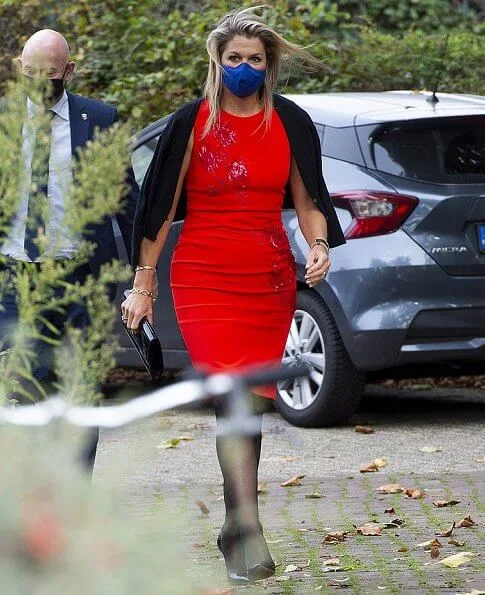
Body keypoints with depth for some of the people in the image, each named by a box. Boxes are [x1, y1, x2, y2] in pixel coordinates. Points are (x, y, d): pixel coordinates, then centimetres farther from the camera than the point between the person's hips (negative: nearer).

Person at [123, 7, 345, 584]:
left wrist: (319, 244, -9)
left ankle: (235, 527, 19)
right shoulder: (193, 122, 0)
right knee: (235, 403, -16)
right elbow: (162, 205, 3)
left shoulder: (289, 122, 7)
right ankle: (248, 534, -23)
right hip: (204, 278, -3)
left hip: (271, 279, 3)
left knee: (252, 407, 5)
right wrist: (143, 282, 2)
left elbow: (306, 199, 11)